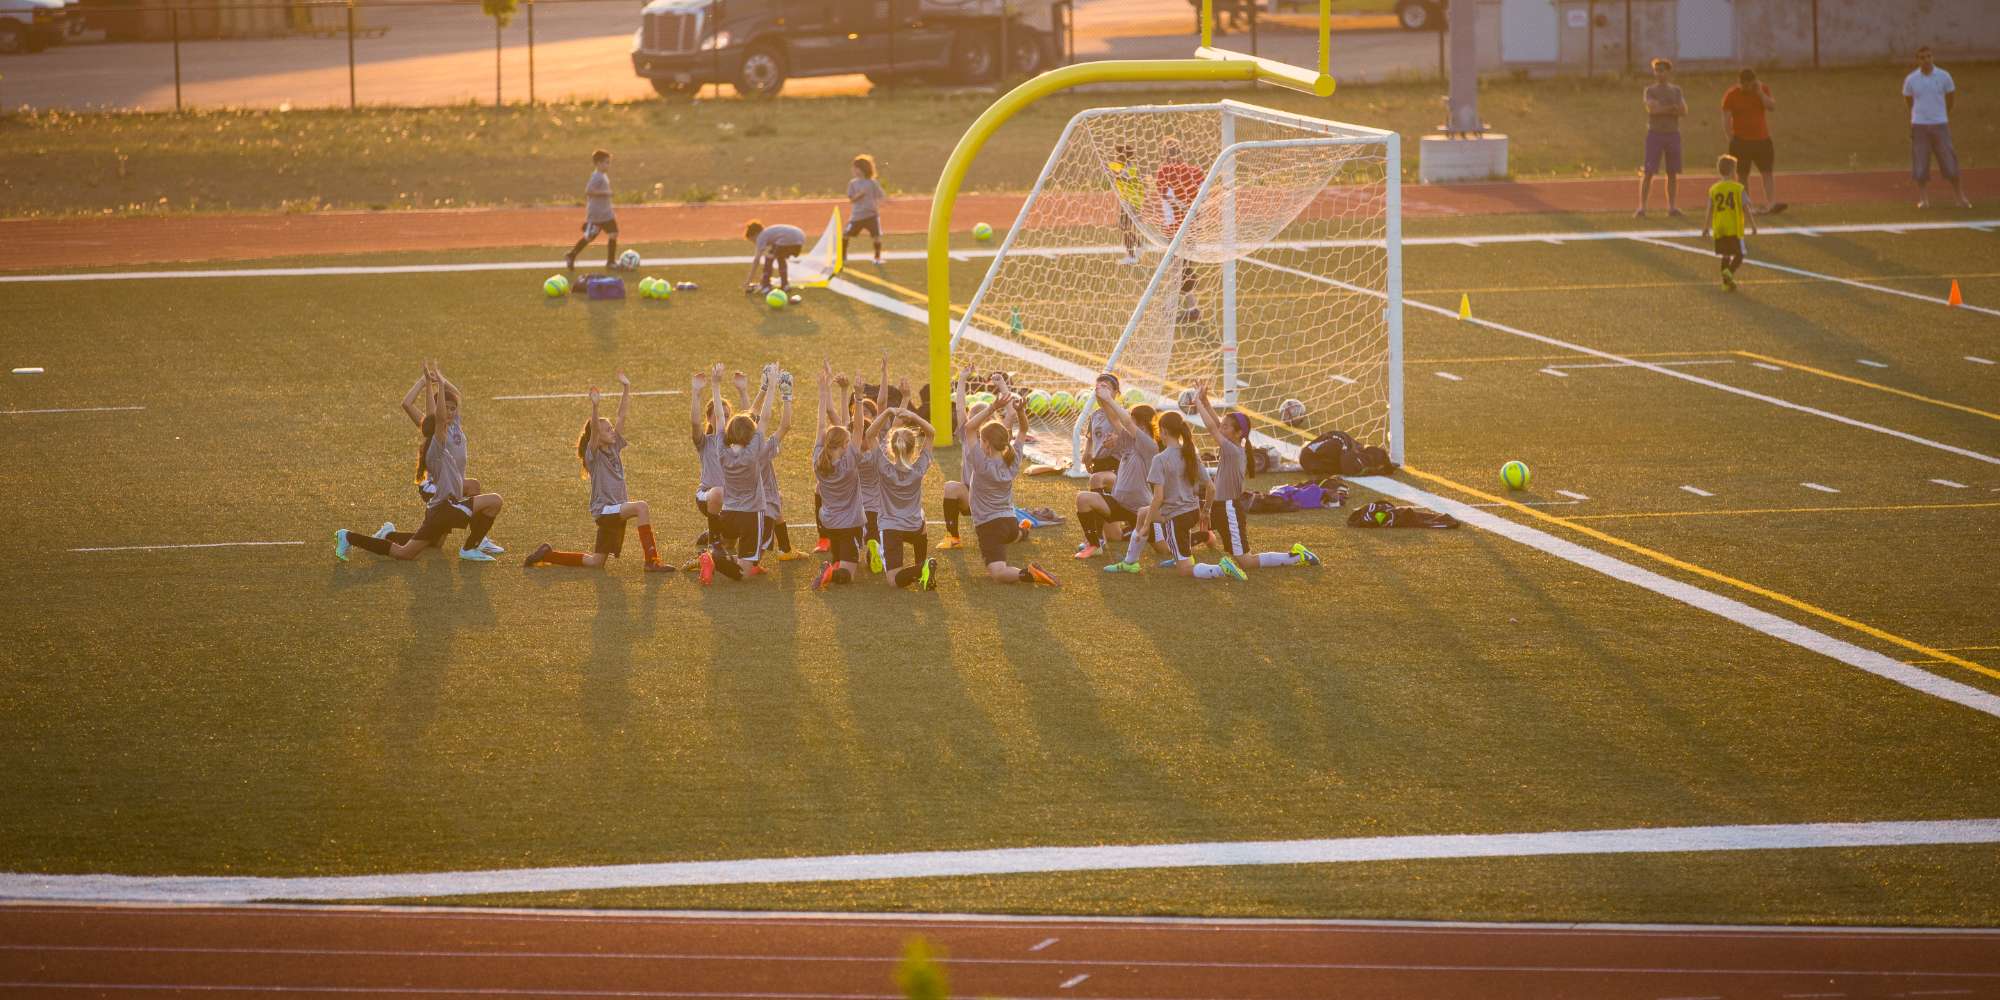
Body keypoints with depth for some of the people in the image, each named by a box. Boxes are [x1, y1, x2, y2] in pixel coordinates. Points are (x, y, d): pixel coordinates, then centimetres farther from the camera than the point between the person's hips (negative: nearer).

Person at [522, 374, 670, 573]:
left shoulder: (614, 448, 10)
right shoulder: (594, 454, -9)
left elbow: (622, 415, 8)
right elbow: (594, 429, -27)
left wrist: (626, 389, 4)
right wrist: (594, 406, -41)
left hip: (616, 511, 8)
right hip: (604, 510, -8)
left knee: (595, 562, 11)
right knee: (642, 506, -31)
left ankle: (548, 554, 24)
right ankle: (652, 561, -34)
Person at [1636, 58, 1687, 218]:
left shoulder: (1676, 91, 11)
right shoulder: (1650, 91, 2)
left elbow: (1684, 111, -2)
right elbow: (1652, 109, -15)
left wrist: (1663, 109, -13)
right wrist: (1672, 108, -11)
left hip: (1673, 134, 3)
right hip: (1655, 133, -3)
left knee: (1673, 173, 5)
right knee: (1647, 173, -8)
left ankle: (1672, 207, 12)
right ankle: (1642, 208, -8)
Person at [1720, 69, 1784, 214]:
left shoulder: (1763, 90, 4)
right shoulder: (1731, 95, -3)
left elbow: (1772, 107, -10)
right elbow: (1726, 121, -3)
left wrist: (1760, 93, -17)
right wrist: (1731, 141, -7)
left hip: (1762, 139, 2)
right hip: (1741, 141, -1)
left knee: (1767, 172, -8)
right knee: (1742, 175, 4)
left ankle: (1772, 203, -16)